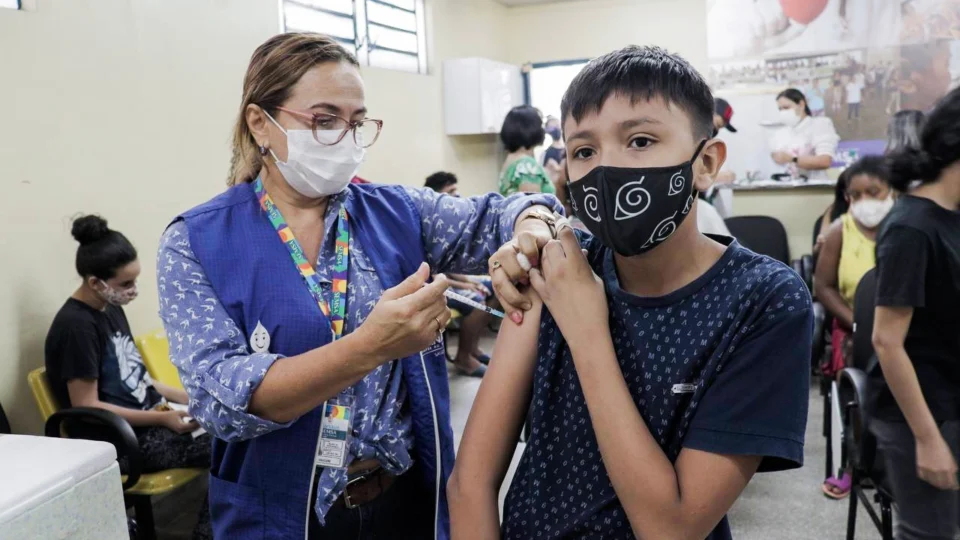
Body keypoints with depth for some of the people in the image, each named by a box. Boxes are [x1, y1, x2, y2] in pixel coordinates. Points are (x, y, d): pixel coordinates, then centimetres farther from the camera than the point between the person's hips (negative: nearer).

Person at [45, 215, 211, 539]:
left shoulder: (112, 309, 11)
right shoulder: (75, 325, -16)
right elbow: (87, 407, -17)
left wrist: (186, 398, 6)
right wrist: (162, 418, -21)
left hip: (151, 418, 9)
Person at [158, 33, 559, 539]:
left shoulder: (395, 213, -1)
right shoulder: (196, 242, -10)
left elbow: (496, 215, -7)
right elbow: (220, 396, -20)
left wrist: (530, 228, -31)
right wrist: (369, 347, -34)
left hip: (412, 494, 3)